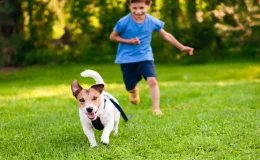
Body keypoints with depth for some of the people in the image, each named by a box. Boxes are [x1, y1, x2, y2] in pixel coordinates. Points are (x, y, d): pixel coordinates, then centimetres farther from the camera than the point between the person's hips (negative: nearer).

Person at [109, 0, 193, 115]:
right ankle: (134, 90, 48)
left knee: (152, 81, -21)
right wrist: (129, 41, -20)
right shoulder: (123, 22, -17)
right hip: (127, 58, -1)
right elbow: (112, 37, -5)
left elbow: (166, 35, 4)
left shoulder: (153, 22, -9)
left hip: (145, 57, 1)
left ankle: (156, 109, -15)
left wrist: (182, 47, 7)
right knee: (130, 88, 9)